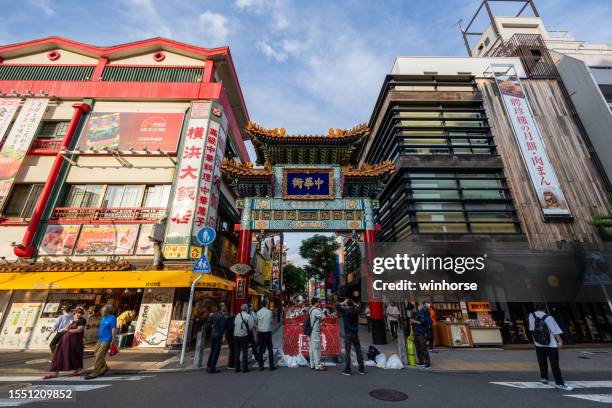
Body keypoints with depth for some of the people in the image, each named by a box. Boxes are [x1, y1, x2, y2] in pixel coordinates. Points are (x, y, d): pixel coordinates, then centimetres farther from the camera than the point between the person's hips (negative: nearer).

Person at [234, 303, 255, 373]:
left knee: (237, 352, 14)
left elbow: (234, 324, 9)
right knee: (245, 352, 4)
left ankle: (237, 368, 21)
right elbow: (251, 325, -11)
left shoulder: (237, 315, 8)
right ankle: (244, 368, 7)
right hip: (244, 335, -6)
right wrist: (248, 330, 7)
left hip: (236, 335, 6)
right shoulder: (248, 316, -10)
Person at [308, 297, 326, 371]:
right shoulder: (316, 310, -19)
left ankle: (312, 365, 21)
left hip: (311, 331, 10)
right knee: (316, 349, -4)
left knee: (312, 348, 13)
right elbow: (322, 317, -12)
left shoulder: (310, 310, 12)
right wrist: (320, 308, -7)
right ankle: (318, 366, 0)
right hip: (315, 331, -10)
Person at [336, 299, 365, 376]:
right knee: (358, 351, 10)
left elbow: (337, 306, -3)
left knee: (347, 352, 1)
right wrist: (353, 303, 14)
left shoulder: (345, 311, -10)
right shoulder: (356, 311, 1)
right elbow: (357, 306, 23)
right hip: (355, 334, 4)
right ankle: (362, 369, 17)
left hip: (348, 334, -4)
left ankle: (347, 370, 5)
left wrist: (343, 303, 5)